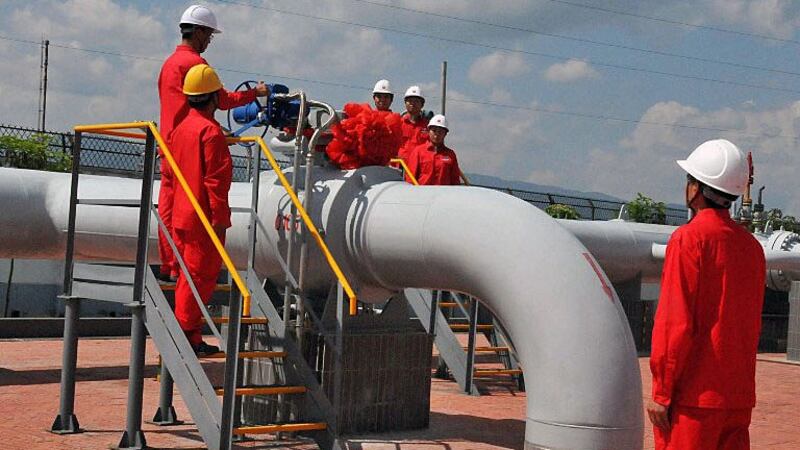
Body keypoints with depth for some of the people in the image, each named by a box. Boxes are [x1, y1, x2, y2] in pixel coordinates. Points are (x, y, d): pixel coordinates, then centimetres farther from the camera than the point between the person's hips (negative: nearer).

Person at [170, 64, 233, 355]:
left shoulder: (182, 127, 12)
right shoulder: (211, 130, -15)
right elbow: (215, 178, -19)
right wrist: (219, 216, -16)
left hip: (183, 215, 9)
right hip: (204, 218, -9)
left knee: (189, 275, 14)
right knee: (200, 276, -4)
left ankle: (191, 338, 20)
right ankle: (185, 334, -3)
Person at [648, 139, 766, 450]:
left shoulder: (689, 239, -11)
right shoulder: (751, 246, 10)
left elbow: (676, 322, -15)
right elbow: (752, 326, 15)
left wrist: (661, 391, -11)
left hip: (694, 397, -7)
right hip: (739, 396, 7)